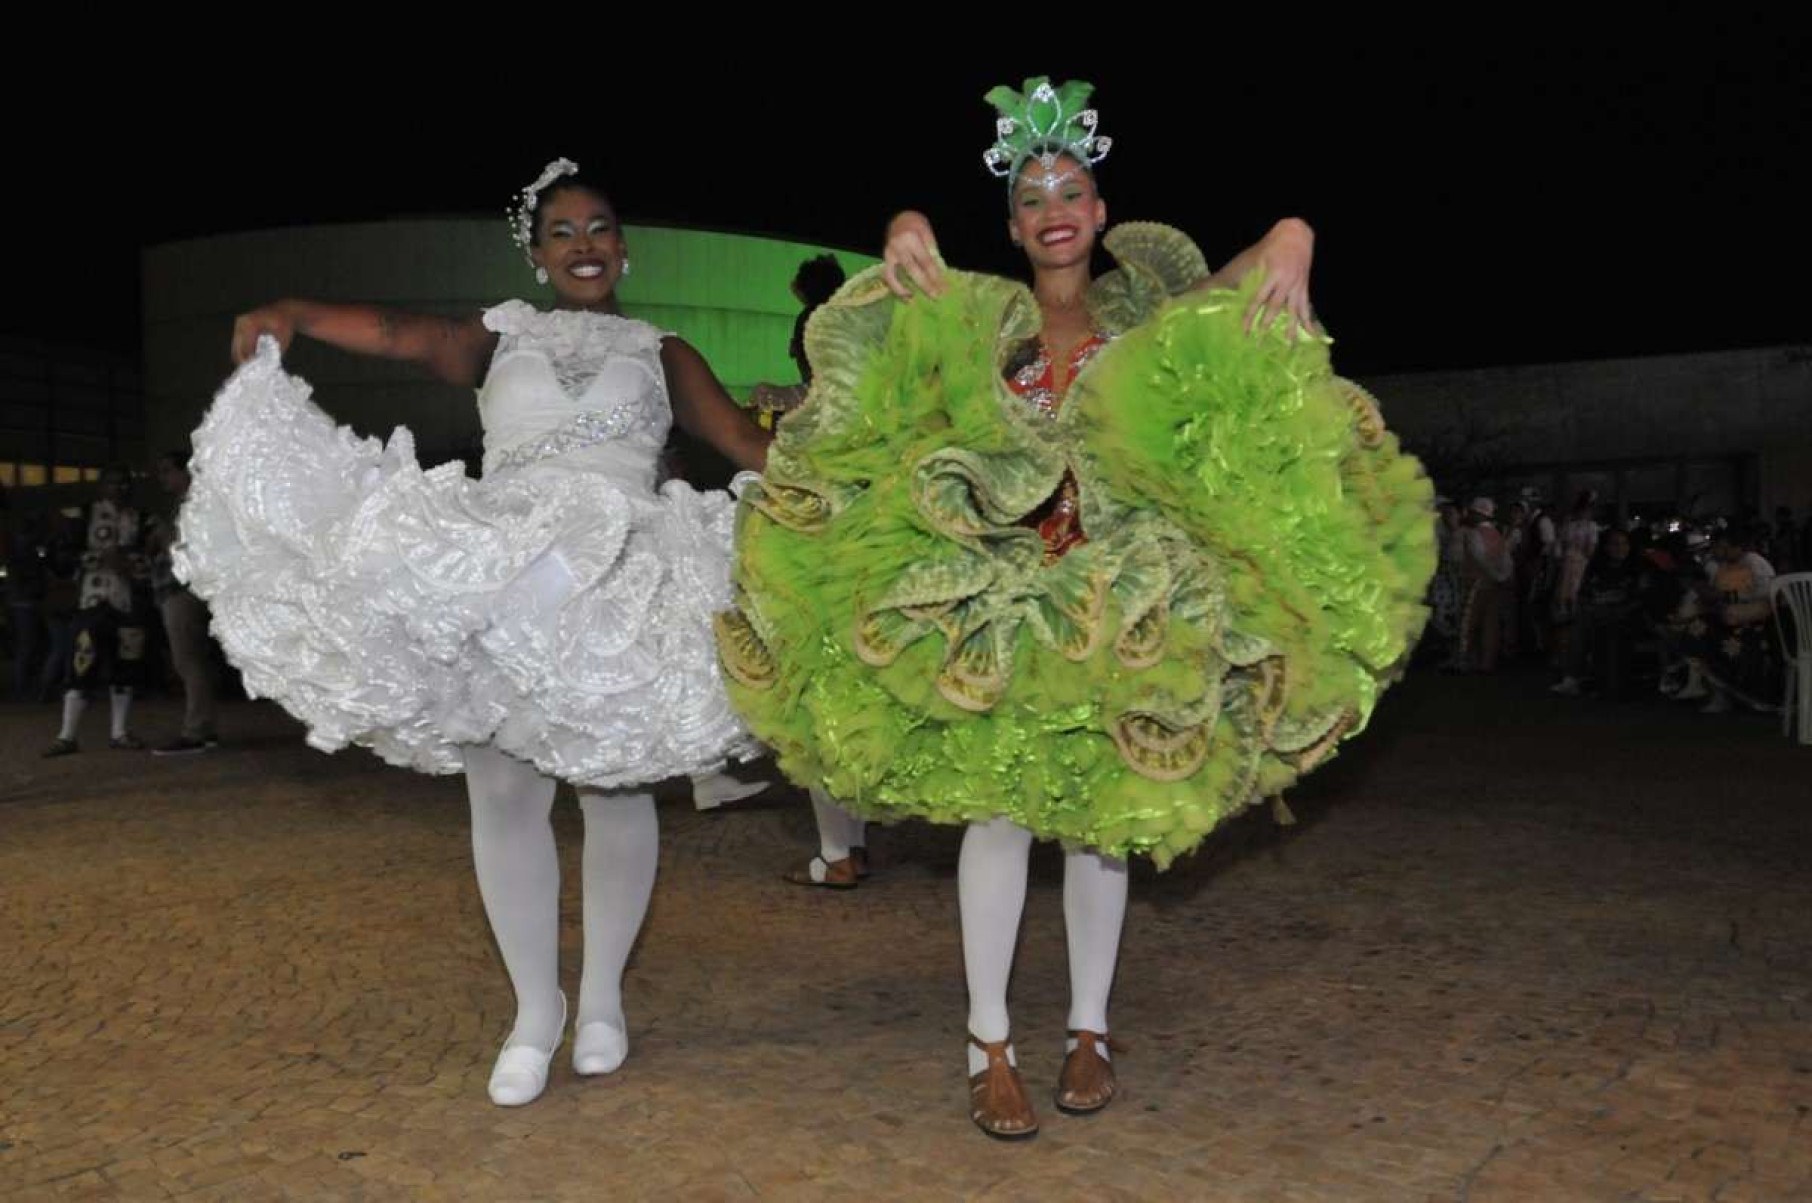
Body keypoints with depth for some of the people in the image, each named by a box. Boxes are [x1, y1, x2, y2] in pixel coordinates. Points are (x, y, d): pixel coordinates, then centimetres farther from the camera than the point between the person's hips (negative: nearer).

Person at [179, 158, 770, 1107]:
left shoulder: (662, 354, 18)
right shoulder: (498, 339, 16)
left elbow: (747, 443, 9)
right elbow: (401, 336, -4)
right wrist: (292, 314, -21)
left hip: (623, 582, 0)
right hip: (494, 582, 0)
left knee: (616, 788, 0)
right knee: (504, 791, -2)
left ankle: (603, 996, 18)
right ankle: (534, 1009, 13)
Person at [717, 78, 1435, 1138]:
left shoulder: (1145, 313, 2)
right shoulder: (982, 321, 5)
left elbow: (1287, 243, -2)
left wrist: (1291, 243, -24)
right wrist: (907, 233, -14)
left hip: (1122, 607, 0)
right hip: (993, 596, 0)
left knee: (1101, 812, 6)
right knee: (998, 810, -4)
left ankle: (1090, 1031, 21)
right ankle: (990, 1045, 8)